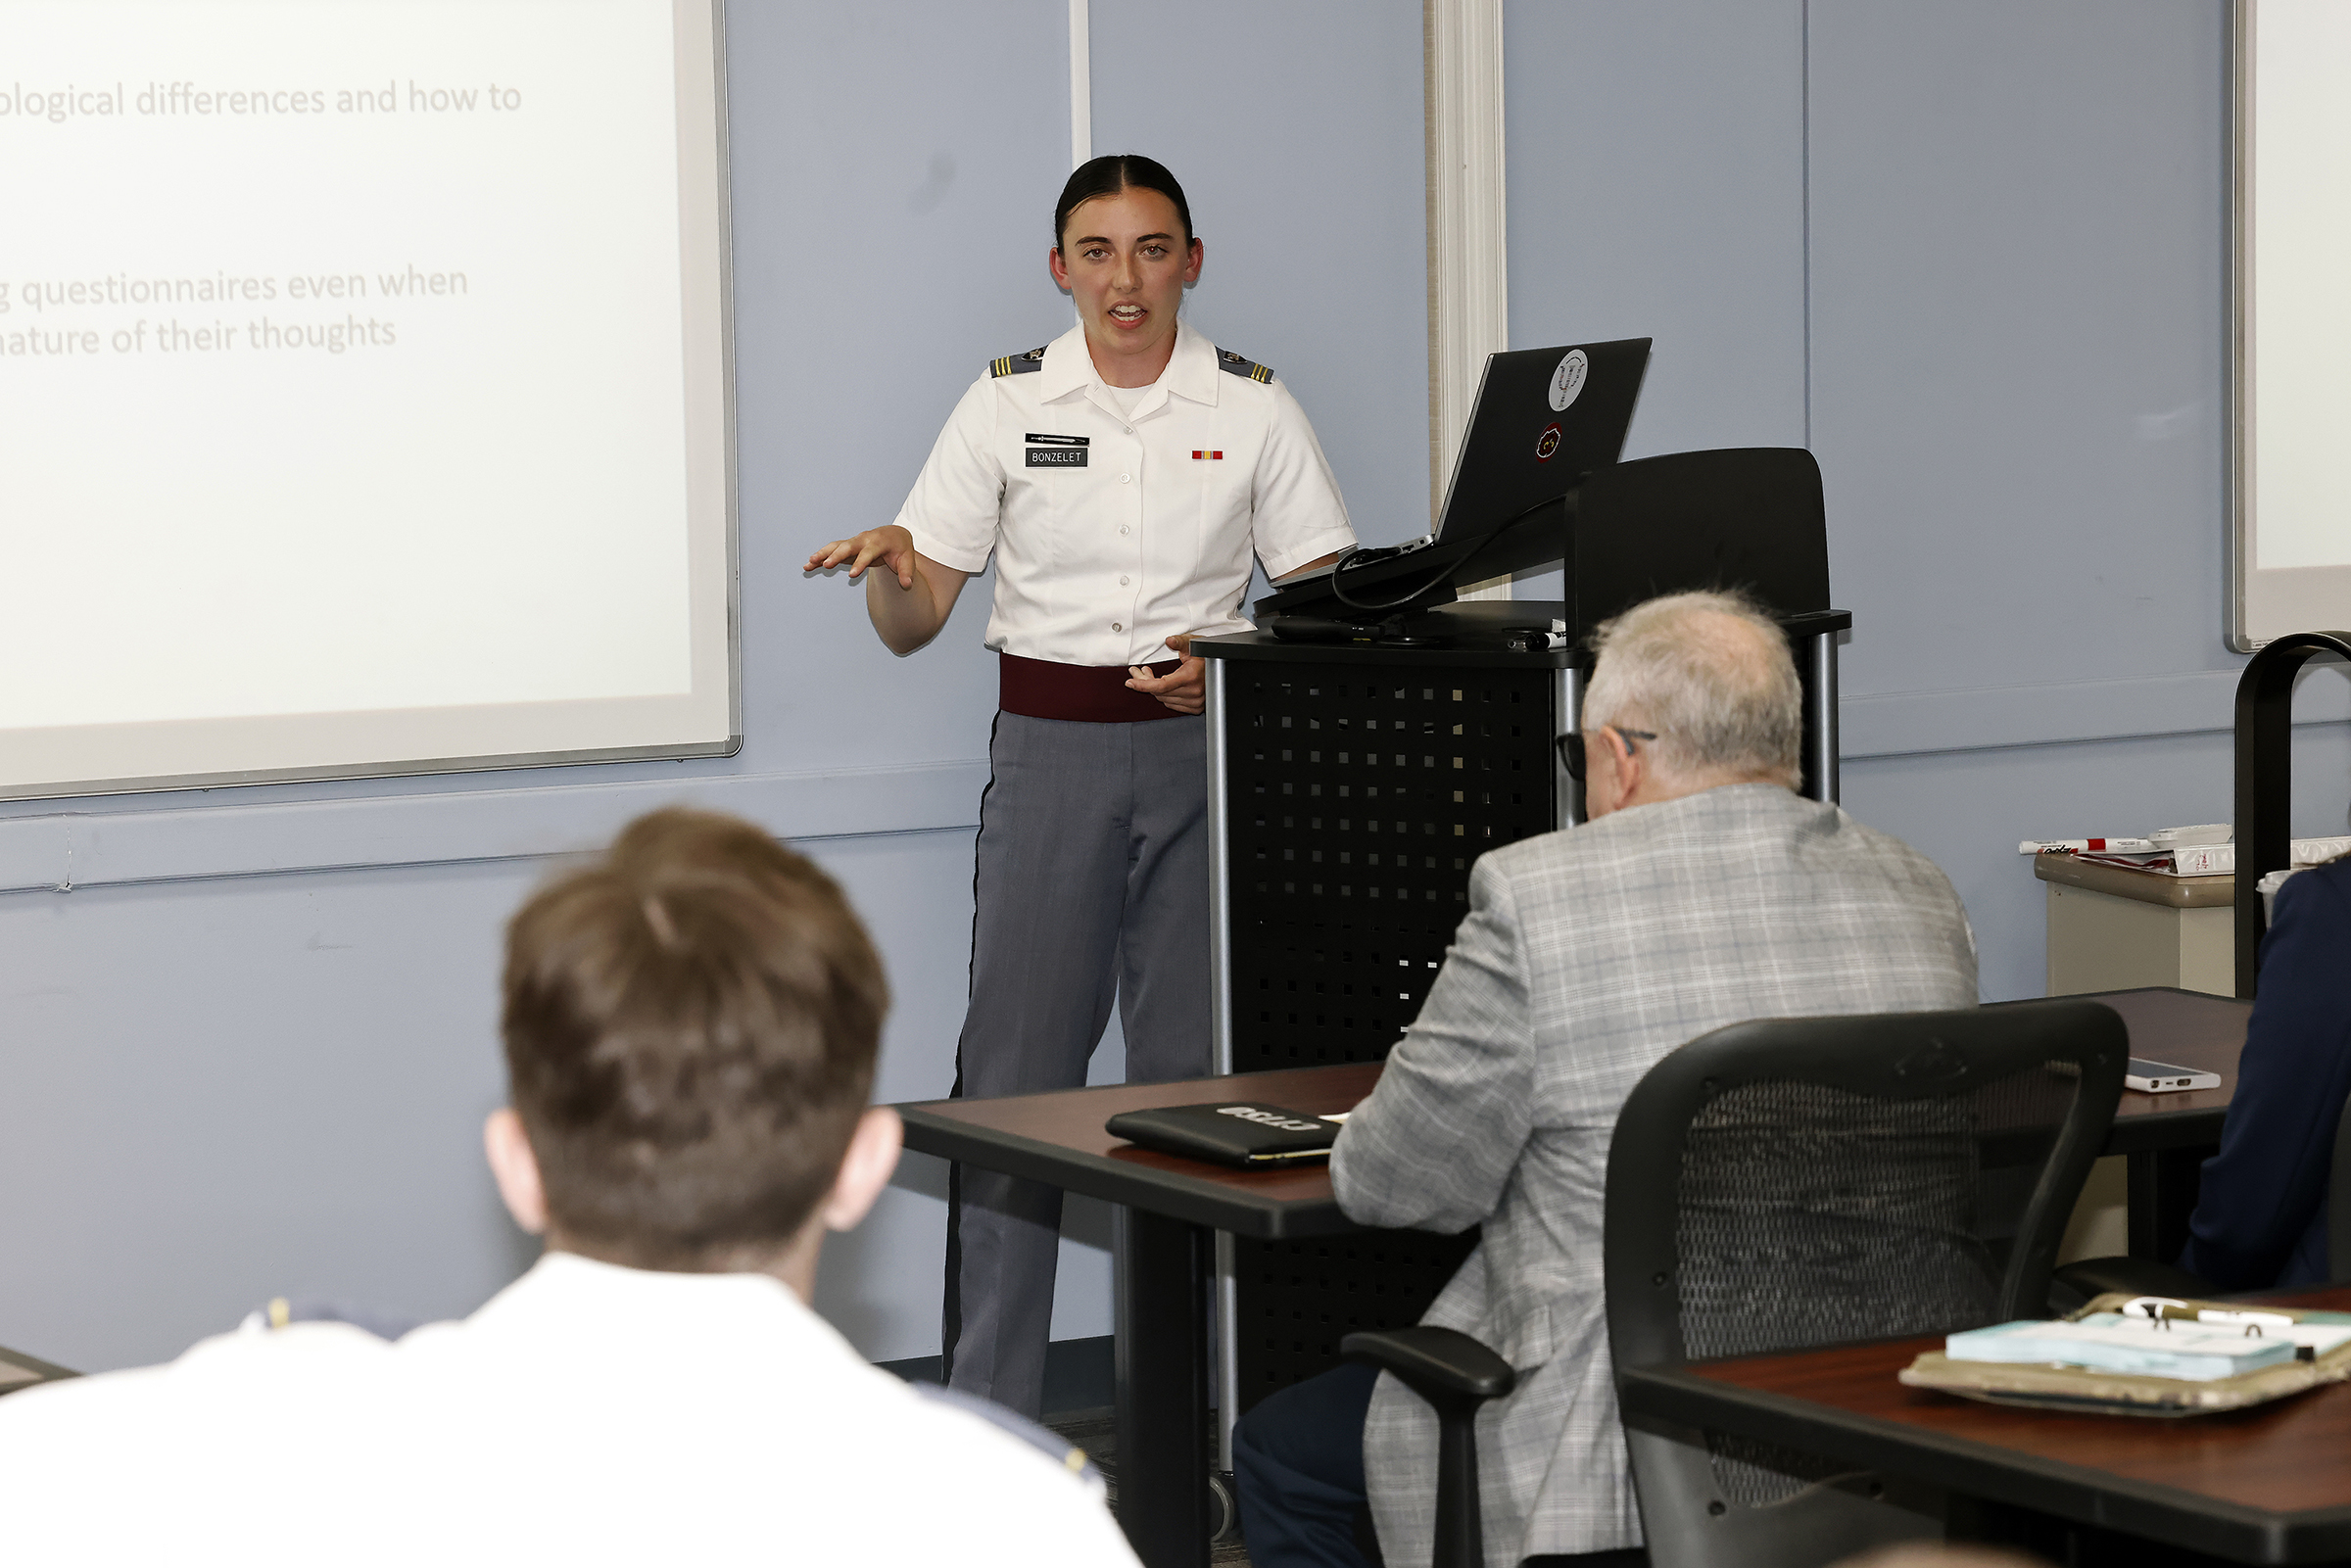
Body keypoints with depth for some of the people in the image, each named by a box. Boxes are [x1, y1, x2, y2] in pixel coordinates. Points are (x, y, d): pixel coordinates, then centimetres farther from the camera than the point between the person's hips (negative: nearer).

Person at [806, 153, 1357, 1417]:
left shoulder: (1251, 404, 6)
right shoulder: (1008, 402, 6)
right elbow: (912, 624, 5)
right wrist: (888, 562, -17)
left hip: (1202, 744, 0)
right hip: (1049, 745, 0)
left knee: (1195, 1066, -1)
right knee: (1014, 1070, -5)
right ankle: (985, 1413, 0)